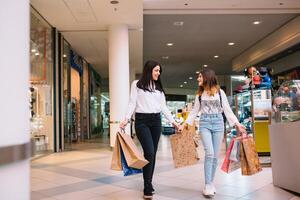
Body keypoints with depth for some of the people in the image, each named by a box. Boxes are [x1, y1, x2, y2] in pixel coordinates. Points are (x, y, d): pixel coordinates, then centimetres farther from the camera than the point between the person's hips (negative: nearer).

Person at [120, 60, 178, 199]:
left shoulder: (159, 87, 17)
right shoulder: (137, 84, 4)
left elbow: (163, 107, 16)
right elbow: (132, 103, -3)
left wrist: (173, 121, 11)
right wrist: (126, 119, -15)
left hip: (156, 121, 5)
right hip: (142, 121, -5)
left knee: (153, 153, 5)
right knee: (149, 152, -16)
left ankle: (148, 183, 17)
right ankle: (147, 188, -8)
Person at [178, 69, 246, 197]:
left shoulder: (219, 92, 5)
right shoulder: (199, 94, 13)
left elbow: (227, 110, 5)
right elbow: (194, 112, 15)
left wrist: (237, 124, -3)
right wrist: (184, 124, 8)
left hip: (218, 123, 0)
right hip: (205, 123, 0)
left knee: (215, 155, 1)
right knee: (209, 153, -14)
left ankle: (211, 184, 13)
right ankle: (208, 185, -10)